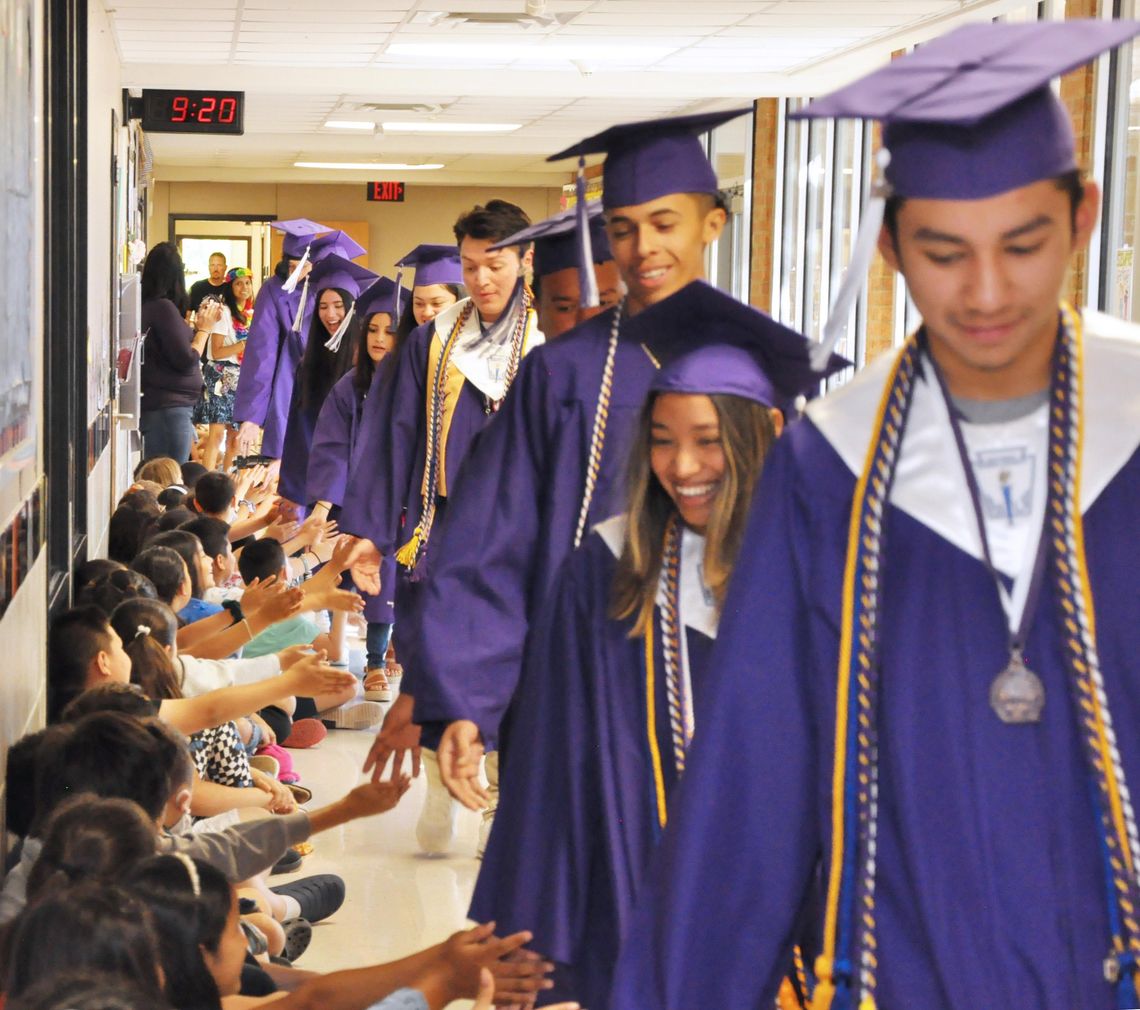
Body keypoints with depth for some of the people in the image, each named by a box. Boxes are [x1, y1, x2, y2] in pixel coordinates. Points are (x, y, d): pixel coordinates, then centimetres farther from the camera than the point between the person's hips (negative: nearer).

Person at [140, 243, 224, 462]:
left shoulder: (147, 306, 10)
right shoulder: (164, 307, -16)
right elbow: (187, 360, -15)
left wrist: (198, 325, 15)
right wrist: (204, 328, -3)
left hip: (153, 405, 9)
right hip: (169, 409, -9)